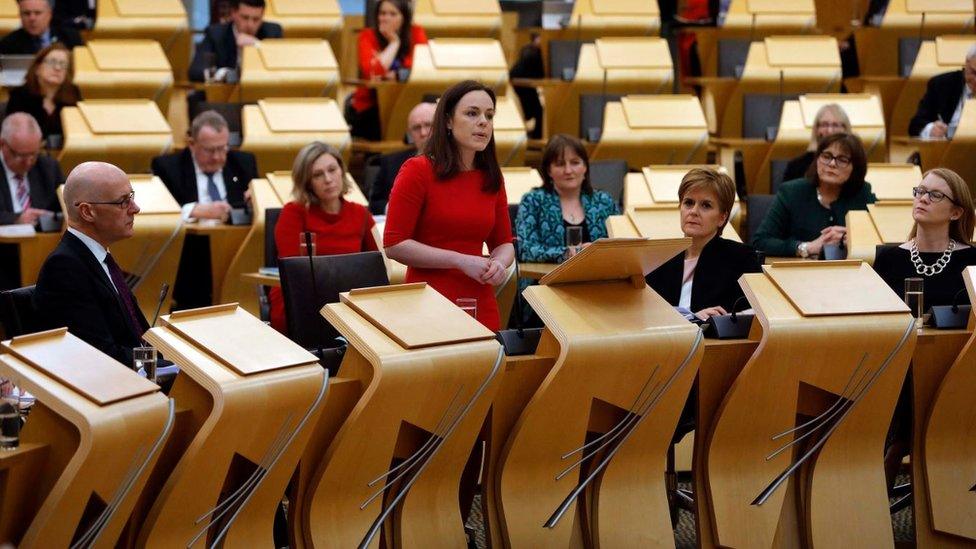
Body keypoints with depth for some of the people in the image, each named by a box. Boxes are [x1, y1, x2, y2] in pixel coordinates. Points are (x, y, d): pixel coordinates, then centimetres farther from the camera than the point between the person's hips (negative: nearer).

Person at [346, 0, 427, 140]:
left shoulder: (416, 33, 1)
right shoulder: (368, 36, -5)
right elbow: (373, 73, -22)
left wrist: (394, 75, -23)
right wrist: (394, 42, -13)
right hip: (369, 108, -3)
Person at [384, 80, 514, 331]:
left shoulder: (491, 179, 8)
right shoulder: (417, 171, -7)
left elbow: (504, 244, 16)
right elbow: (394, 244, -11)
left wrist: (499, 263, -8)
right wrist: (461, 261, -16)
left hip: (482, 307, 5)